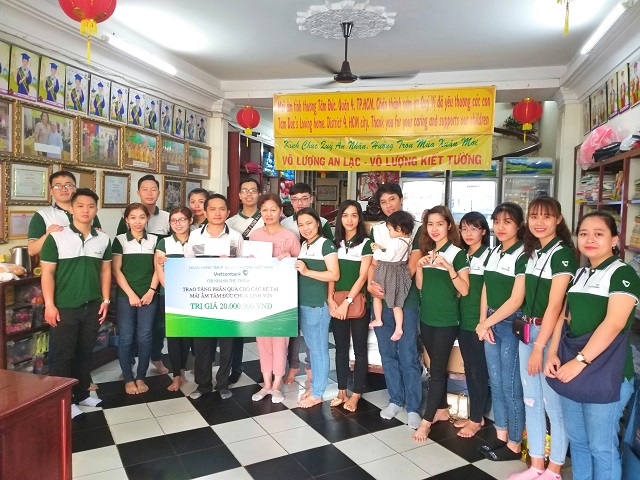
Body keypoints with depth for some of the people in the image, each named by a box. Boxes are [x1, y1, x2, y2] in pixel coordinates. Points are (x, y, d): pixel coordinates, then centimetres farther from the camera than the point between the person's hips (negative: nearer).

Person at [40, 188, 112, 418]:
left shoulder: (103, 239, 4)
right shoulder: (56, 238, -8)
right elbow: (47, 273, -8)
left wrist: (105, 300, 6)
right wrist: (49, 304, -12)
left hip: (92, 307, 4)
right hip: (64, 308, -4)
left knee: (85, 353, 15)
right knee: (62, 356, 6)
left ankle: (81, 394, 30)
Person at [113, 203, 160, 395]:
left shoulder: (154, 240, 7)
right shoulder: (120, 240, 0)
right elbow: (116, 271, -3)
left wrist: (151, 291, -6)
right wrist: (130, 294, -11)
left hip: (148, 295, 2)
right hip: (125, 296, -1)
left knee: (145, 337, 2)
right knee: (126, 337, 1)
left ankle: (141, 377, 16)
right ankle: (128, 379, 14)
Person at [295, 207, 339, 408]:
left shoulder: (326, 244, -10)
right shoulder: (303, 245, 13)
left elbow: (334, 275, -17)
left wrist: (307, 271, -20)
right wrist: (291, 266, 6)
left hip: (318, 304, -7)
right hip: (303, 303, 7)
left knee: (319, 349, 3)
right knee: (312, 347, 16)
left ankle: (317, 393, 13)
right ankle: (315, 384, 29)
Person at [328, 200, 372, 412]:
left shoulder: (366, 243, -4)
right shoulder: (336, 242, 9)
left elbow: (363, 277, -11)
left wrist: (347, 302, -16)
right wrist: (330, 299, -6)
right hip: (337, 302, 4)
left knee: (359, 349, 5)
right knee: (340, 347, 11)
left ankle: (355, 394, 14)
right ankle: (342, 391, 22)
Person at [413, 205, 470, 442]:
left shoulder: (458, 253, -9)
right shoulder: (427, 252, 9)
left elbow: (464, 290, -15)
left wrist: (449, 268, -28)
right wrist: (420, 267, -6)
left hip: (447, 320, -6)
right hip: (427, 317, 6)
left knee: (436, 369, -1)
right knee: (437, 367, 16)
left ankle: (426, 421, 6)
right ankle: (442, 409, 30)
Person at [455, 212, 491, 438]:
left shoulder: (489, 255, -9)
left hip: (480, 320, -6)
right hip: (464, 320, 7)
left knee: (479, 370, 3)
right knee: (469, 368, 14)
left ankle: (476, 419, 16)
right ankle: (474, 415, 26)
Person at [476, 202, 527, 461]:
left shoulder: (522, 256, -13)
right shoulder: (493, 253, 9)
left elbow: (516, 300, -16)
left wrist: (486, 323, -10)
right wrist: (483, 322, 0)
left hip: (511, 324, -7)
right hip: (491, 323, 7)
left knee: (511, 386, 3)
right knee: (496, 383, 15)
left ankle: (514, 445, 19)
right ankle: (501, 437, 29)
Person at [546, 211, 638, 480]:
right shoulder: (579, 274, 12)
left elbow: (613, 324, -20)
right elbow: (564, 316, 9)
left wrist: (581, 361, -24)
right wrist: (552, 354, -4)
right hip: (571, 367, 7)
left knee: (601, 446, 4)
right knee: (575, 439, 16)